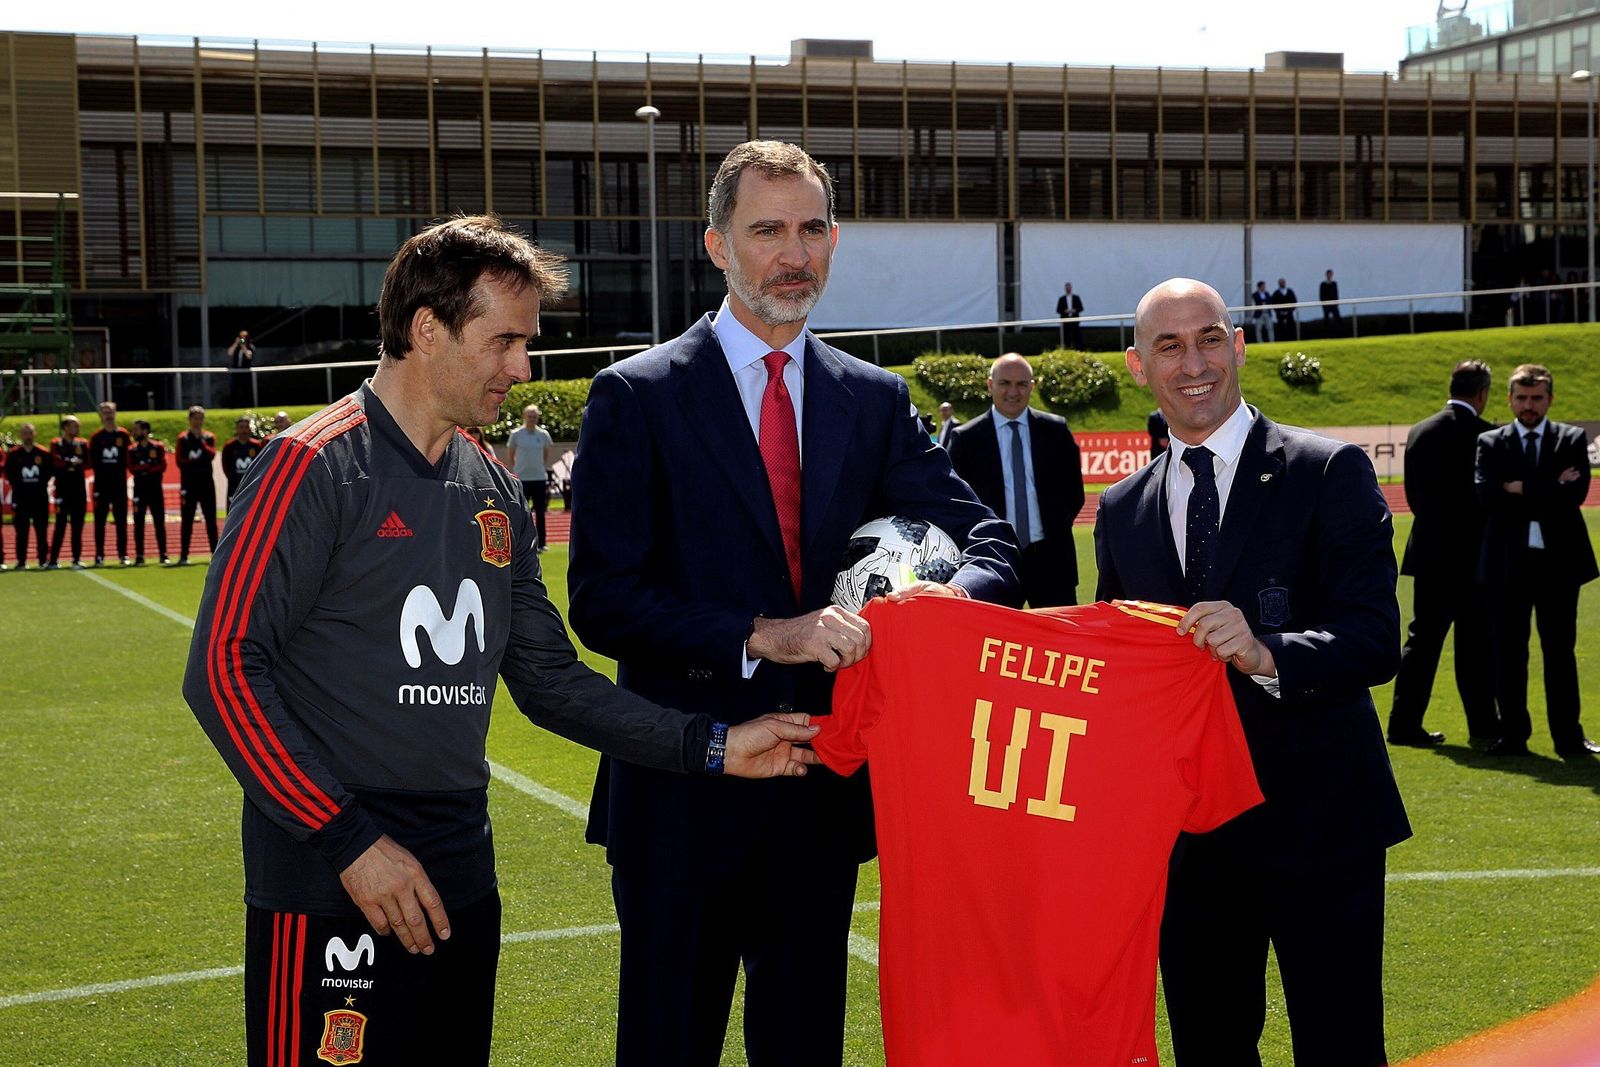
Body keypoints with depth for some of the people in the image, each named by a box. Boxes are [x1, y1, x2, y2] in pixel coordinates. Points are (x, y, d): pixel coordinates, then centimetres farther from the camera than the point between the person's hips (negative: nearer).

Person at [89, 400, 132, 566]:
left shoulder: (124, 435, 5)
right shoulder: (97, 437, 5)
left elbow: (129, 459, 4)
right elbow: (92, 460, 3)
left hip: (120, 484, 0)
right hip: (101, 484, 0)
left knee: (121, 521, 2)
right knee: (99, 521, 0)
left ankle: (123, 554, 6)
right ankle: (99, 555, 3)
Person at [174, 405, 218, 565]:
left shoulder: (209, 437, 9)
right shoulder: (183, 438, 2)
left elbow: (212, 454, -8)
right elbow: (180, 460, -6)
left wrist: (202, 441, -14)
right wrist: (200, 461, -12)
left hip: (206, 482, 3)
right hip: (189, 482, -2)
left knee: (211, 519, 4)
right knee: (187, 520, -4)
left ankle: (216, 553, 8)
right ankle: (183, 556, -5)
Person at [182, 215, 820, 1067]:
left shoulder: (494, 492, 11)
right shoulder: (316, 466, -11)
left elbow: (548, 679, 14)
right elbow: (222, 667, -15)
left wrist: (710, 747, 4)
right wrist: (347, 839, -17)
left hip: (460, 885, 7)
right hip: (332, 892, -7)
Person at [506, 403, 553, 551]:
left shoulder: (543, 434, 4)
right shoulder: (516, 434, -2)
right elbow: (510, 455, 7)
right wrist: (519, 468, 8)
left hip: (540, 478, 2)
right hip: (521, 478, -2)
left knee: (540, 512, 5)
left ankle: (541, 543, 11)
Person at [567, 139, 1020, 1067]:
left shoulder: (876, 400, 7)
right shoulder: (637, 398, -5)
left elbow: (990, 543, 2)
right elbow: (602, 600, -12)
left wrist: (946, 602, -21)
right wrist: (759, 637, -23)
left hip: (824, 791, 4)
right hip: (684, 794, -3)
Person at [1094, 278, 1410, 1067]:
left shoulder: (1329, 473, -6)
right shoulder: (1122, 509, 9)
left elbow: (1376, 638, -14)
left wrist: (1266, 653, -31)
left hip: (1317, 823, -4)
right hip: (1187, 835, 4)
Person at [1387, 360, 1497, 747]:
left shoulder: (1419, 432, 5)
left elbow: (1413, 495, 9)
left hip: (1428, 554, 5)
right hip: (1473, 556, -5)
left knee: (1422, 639, 9)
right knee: (1475, 643, 4)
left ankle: (1404, 723, 8)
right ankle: (1482, 725, 9)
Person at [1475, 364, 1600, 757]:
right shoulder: (1490, 443, 5)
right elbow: (1487, 496, -11)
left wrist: (1522, 489, -12)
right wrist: (1550, 490, -12)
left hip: (1558, 560, 0)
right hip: (1508, 562, 0)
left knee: (1560, 651, 6)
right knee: (1508, 652, 3)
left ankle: (1568, 737, 13)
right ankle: (1513, 736, 11)